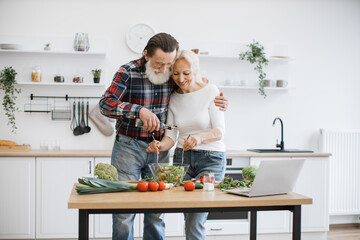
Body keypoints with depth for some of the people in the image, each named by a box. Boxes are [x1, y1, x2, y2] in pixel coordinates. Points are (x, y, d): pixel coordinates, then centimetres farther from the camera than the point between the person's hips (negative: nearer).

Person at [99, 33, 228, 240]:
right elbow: (106, 103, -20)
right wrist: (139, 110, -34)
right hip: (129, 147, -3)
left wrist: (218, 100, -5)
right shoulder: (128, 72, -11)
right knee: (124, 210, -1)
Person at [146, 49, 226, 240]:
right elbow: (171, 136, 4)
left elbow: (219, 131, -12)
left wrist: (200, 137, -32)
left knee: (194, 223, -13)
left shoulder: (210, 91, -6)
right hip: (182, 158, 4)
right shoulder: (173, 98, 6)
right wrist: (160, 145, -19)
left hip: (211, 159, -4)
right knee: (190, 219, 4)